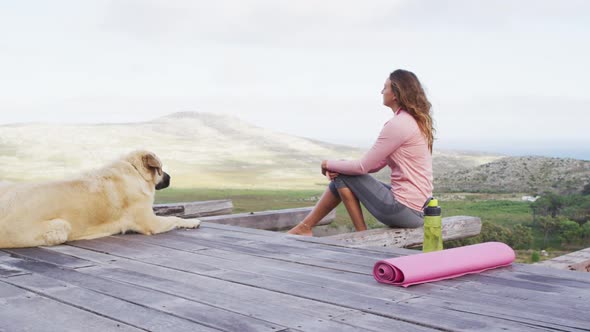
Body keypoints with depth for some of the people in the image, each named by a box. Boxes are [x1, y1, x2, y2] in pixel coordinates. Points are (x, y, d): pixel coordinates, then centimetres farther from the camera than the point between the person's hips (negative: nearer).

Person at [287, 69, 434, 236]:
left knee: (343, 176, 0)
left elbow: (363, 167, -15)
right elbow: (376, 164, 13)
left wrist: (330, 164, 2)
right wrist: (337, 167, 1)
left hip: (405, 210, -9)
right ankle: (305, 227, 19)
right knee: (341, 173, 13)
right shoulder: (415, 121, 13)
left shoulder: (397, 125, -18)